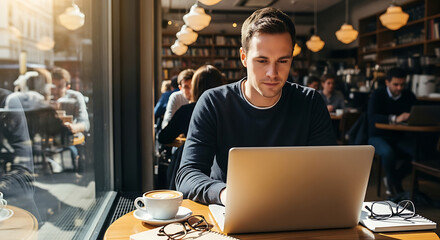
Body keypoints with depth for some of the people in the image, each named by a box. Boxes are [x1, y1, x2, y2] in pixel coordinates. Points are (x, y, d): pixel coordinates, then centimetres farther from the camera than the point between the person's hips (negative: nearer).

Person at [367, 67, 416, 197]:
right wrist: (395, 119, -38)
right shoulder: (377, 95, -8)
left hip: (400, 137, 4)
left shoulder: (408, 96, 6)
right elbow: (372, 117, -24)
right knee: (388, 152, -36)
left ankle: (394, 180, -1)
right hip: (378, 136, -4)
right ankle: (396, 187, -9)